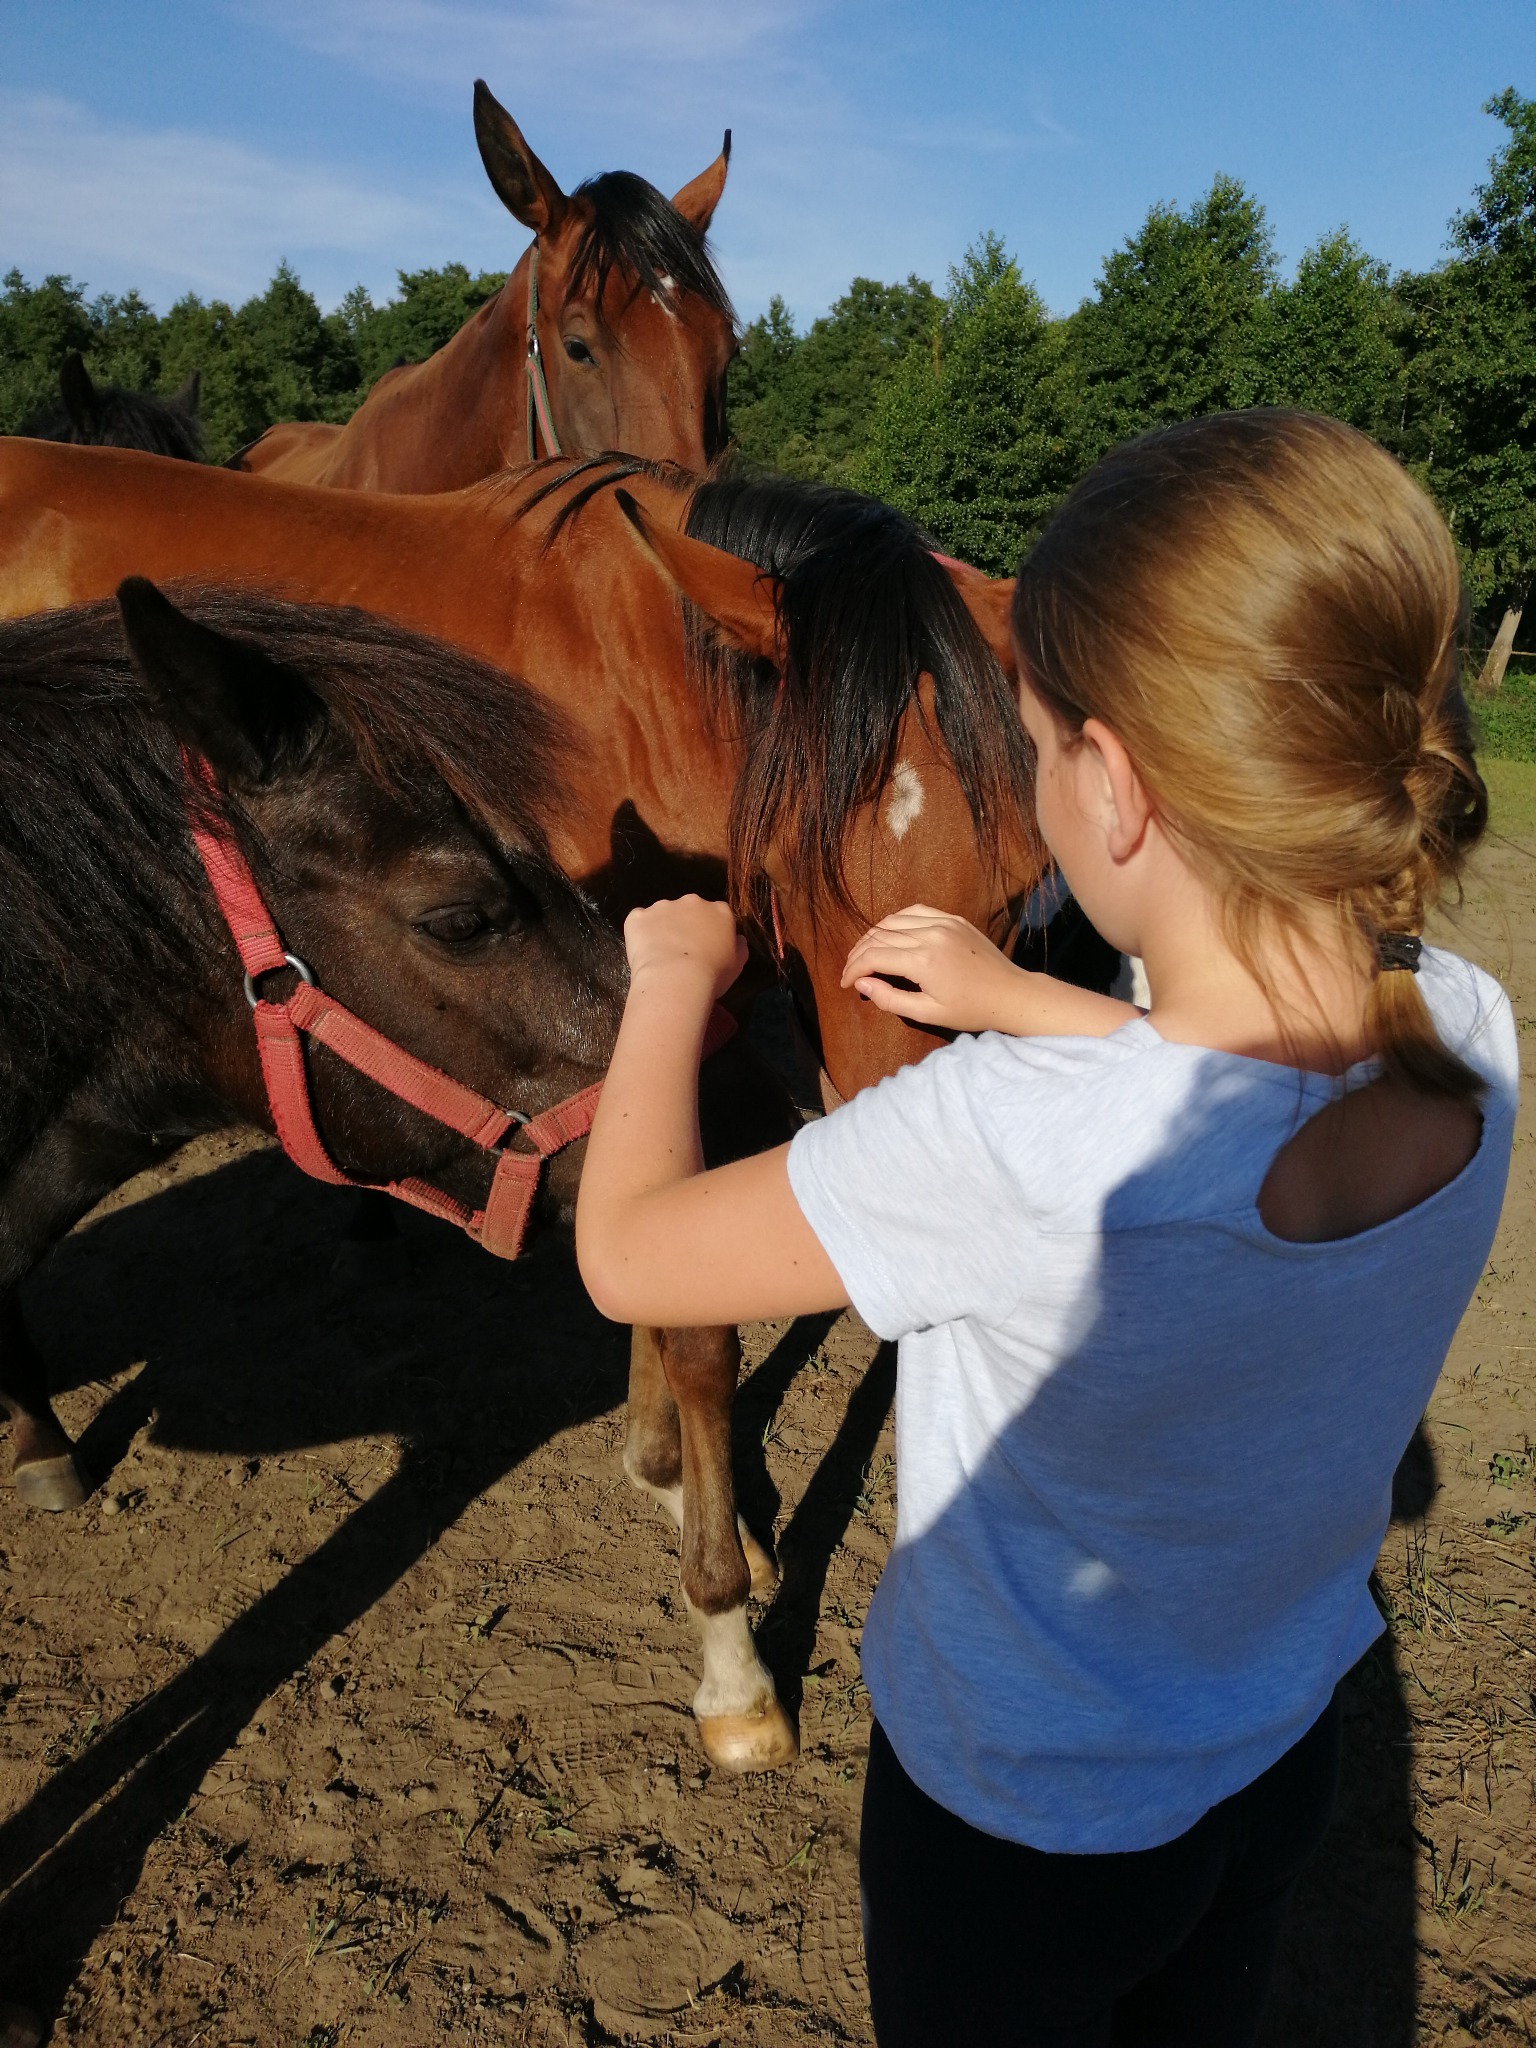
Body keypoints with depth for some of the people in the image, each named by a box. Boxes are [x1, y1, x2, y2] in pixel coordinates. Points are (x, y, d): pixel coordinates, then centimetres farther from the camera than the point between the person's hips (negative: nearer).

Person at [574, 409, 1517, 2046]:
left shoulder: (1006, 1137, -41)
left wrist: (673, 976, -10)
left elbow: (626, 1254, -25)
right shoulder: (1468, 1045, -21)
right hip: (1282, 1760, 5)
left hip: (1014, 1822, -4)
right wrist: (1018, 1003, 2)